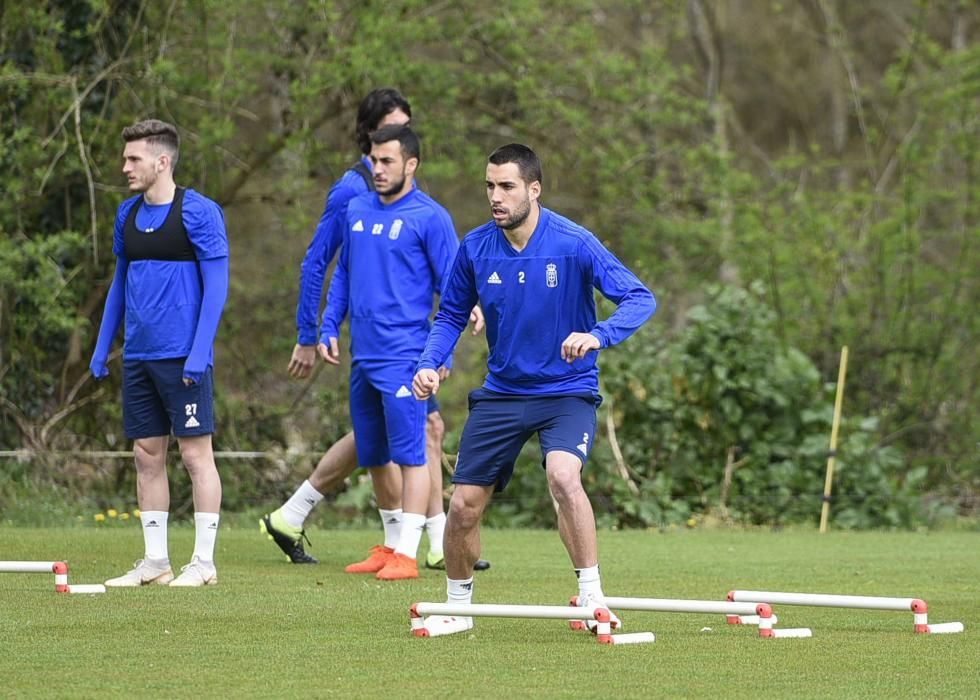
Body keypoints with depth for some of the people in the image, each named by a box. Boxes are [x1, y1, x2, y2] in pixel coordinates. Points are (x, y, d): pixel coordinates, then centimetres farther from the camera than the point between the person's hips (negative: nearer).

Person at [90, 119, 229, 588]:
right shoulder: (127, 215, 11)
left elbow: (216, 285, -10)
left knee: (195, 453, -2)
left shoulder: (197, 212, -9)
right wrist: (102, 347, 15)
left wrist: (198, 354, -17)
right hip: (138, 356, 7)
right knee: (147, 456, 8)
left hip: (181, 356, -7)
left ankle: (204, 563, 2)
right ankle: (154, 561, 14)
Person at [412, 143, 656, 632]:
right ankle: (458, 607, 25)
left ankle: (592, 596, -21)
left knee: (563, 475, -32)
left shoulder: (573, 244, -17)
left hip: (567, 391, -4)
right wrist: (430, 363, -9)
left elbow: (640, 299, -19)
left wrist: (598, 335, -37)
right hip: (501, 392, 4)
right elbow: (451, 316, 9)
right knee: (463, 505, 1)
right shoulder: (475, 248, -5)